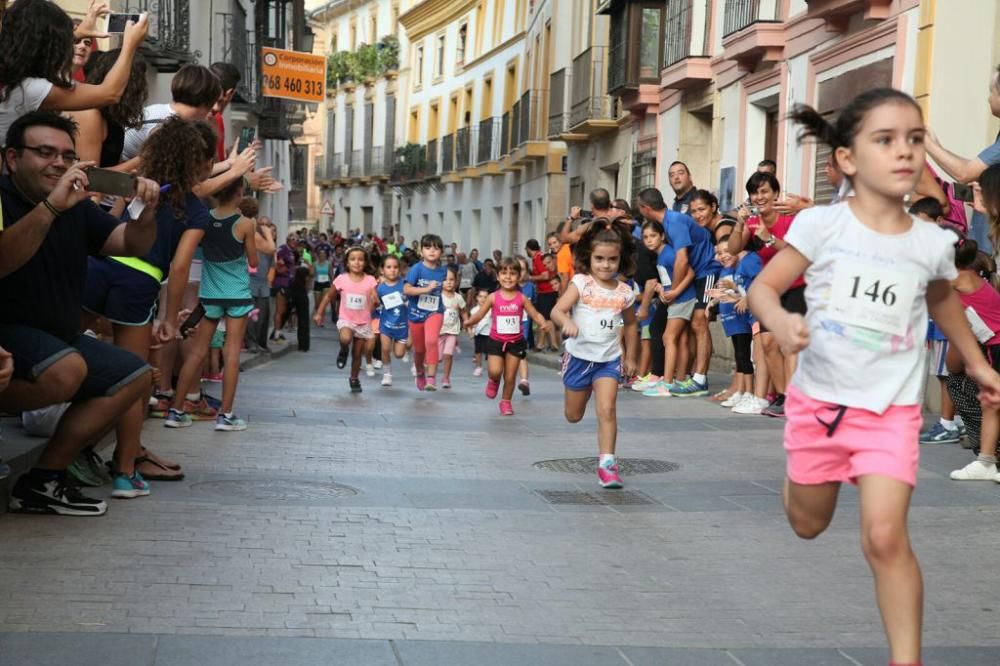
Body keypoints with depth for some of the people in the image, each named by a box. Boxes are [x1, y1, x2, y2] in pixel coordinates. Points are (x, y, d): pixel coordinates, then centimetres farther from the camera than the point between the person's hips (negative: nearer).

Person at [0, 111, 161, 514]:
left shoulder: (77, 207, 9)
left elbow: (132, 246, 7)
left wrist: (146, 212, -15)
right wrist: (51, 207, -43)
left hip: (58, 337, 9)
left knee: (135, 376, 3)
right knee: (67, 370, -34)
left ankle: (45, 477, -3)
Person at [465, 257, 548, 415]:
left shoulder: (521, 298, -6)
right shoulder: (493, 297, -7)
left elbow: (535, 314, -3)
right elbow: (480, 314, -5)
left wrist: (543, 323, -24)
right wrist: (470, 321, -26)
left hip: (516, 341, 1)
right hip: (496, 341, -1)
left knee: (510, 376, 6)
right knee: (495, 371, -16)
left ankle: (506, 402, 28)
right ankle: (494, 381, 21)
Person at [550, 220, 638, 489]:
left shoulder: (625, 292, 0)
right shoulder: (581, 283, -10)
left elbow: (630, 324, 16)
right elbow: (557, 310, -22)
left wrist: (630, 357, 16)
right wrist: (566, 322, -44)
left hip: (608, 360, 1)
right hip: (579, 356, -1)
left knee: (607, 410, -16)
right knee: (573, 416, 14)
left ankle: (607, 463, -11)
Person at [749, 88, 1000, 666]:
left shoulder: (932, 243, -5)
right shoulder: (821, 225, -13)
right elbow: (764, 286, -9)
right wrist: (781, 322, -31)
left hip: (891, 410, 0)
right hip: (817, 400, 1)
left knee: (886, 537, -14)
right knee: (808, 525, 20)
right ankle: (803, 477, 58)